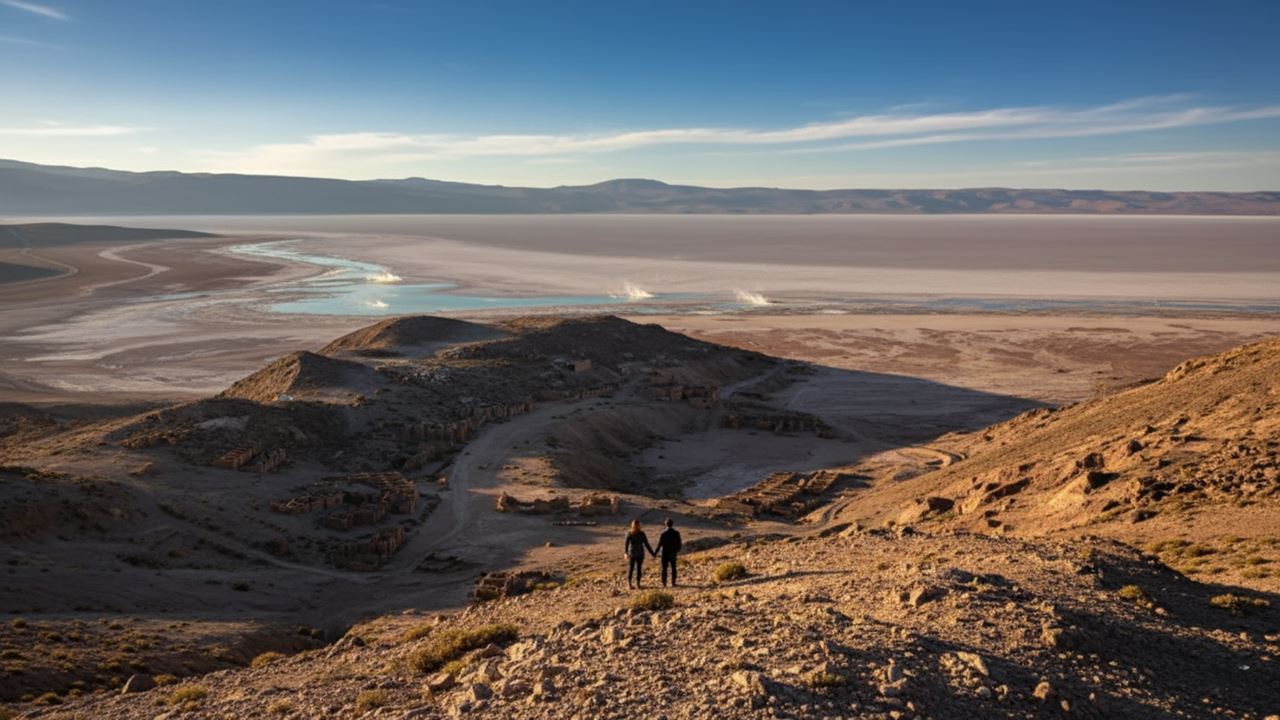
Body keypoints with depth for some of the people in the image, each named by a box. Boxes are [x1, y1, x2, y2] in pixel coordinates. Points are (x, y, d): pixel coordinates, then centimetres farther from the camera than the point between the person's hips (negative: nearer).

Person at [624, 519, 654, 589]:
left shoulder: (641, 534, 0)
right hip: (632, 554, -3)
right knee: (630, 569, 0)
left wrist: (652, 553, 1)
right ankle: (629, 583, 14)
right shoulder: (629, 533, -10)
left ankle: (638, 583, 15)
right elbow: (626, 544, -19)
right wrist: (626, 553, -34)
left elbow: (646, 544, 4)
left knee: (639, 569, 5)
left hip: (640, 554, 3)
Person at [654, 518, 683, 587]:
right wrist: (678, 550, 18)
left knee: (664, 568, 8)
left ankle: (664, 583, 7)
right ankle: (673, 583, 13)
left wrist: (655, 553, 0)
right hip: (673, 554, 2)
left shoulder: (663, 533, -14)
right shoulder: (676, 533, -8)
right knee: (673, 568, 13)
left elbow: (659, 544, -10)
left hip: (665, 554, -2)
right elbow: (679, 543, -2)